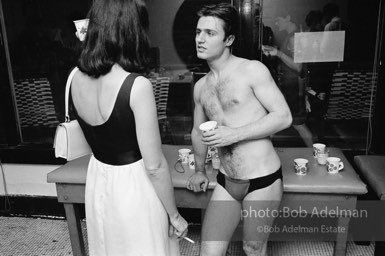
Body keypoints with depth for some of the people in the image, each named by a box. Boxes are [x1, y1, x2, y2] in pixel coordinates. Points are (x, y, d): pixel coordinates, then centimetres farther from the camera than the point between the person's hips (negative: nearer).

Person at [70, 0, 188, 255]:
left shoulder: (77, 79, -5)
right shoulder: (137, 86, -26)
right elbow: (154, 166, -20)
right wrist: (175, 215, -8)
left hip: (98, 182, 6)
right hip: (134, 187, -6)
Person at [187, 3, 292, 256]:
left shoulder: (252, 70, -10)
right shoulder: (201, 86, 9)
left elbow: (284, 117, -13)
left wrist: (234, 134, -18)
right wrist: (200, 170, 27)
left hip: (263, 181, -5)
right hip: (226, 182, 5)